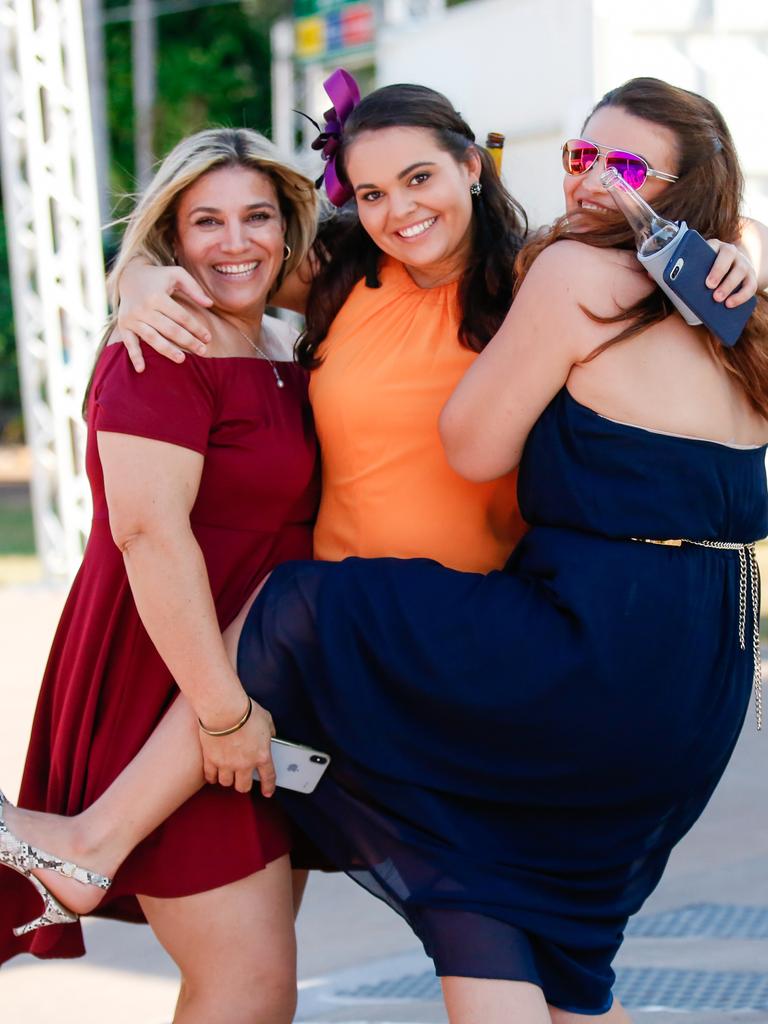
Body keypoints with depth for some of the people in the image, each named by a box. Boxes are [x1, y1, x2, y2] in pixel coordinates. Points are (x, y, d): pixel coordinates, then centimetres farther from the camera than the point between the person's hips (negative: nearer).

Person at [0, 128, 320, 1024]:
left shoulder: (282, 351, 14)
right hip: (166, 684, -9)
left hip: (257, 681, 9)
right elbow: (148, 527, -24)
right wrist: (220, 705, -26)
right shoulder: (162, 351, -13)